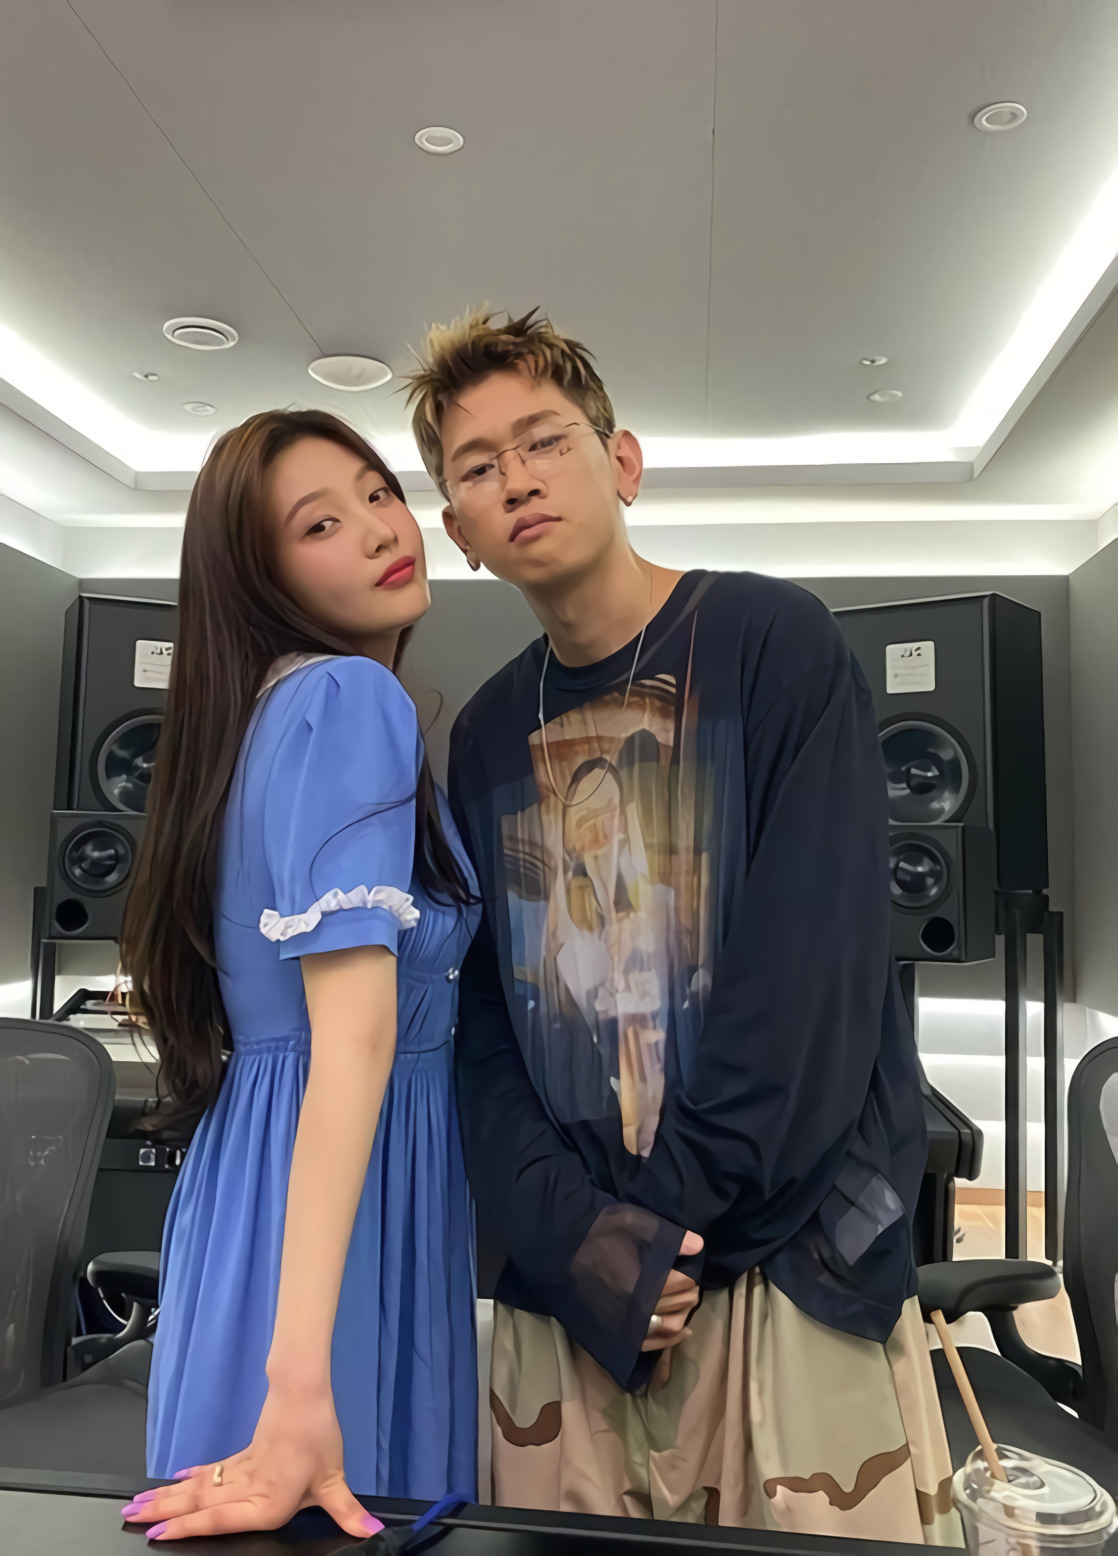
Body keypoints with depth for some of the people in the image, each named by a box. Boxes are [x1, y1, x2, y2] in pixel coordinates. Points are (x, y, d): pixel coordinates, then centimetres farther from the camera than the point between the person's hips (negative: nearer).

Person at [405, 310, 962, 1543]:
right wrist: (575, 1239, -10)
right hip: (568, 1289, 4)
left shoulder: (772, 642, -6)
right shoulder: (488, 735, 8)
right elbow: (481, 1023, 3)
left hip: (791, 1266, -4)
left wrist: (674, 1222, -11)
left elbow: (817, 965, -14)